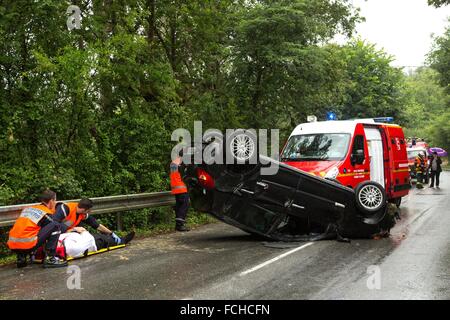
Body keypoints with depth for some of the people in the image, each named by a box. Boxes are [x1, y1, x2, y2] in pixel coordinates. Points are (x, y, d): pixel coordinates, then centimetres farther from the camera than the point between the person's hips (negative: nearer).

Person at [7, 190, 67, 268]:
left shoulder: (27, 208, 21)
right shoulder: (46, 213, 1)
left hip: (12, 246, 7)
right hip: (27, 246, -7)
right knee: (56, 226, -2)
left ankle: (21, 258, 21)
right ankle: (50, 258, -6)